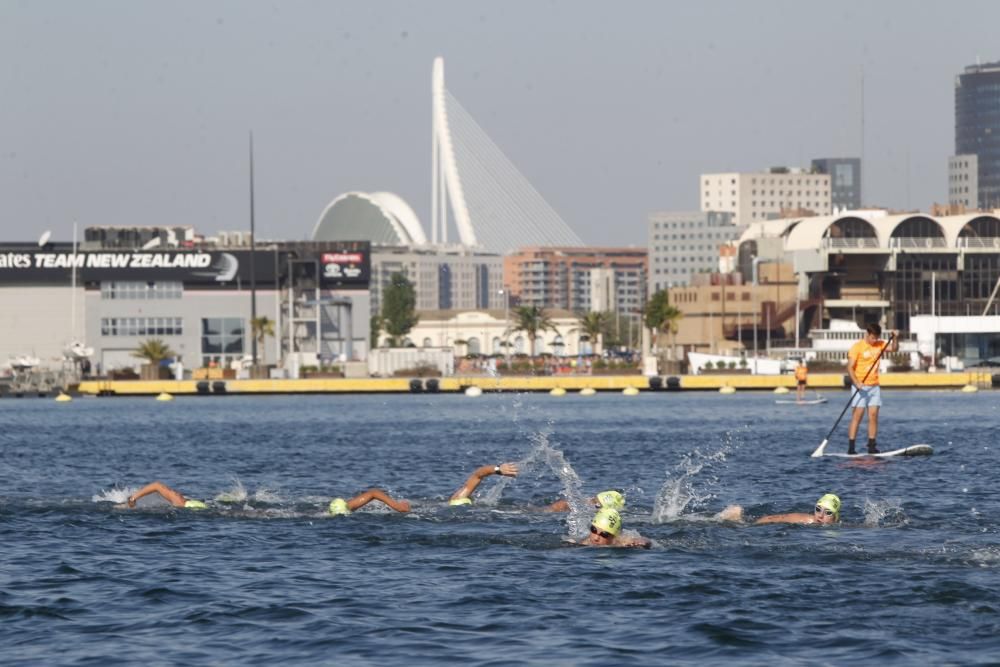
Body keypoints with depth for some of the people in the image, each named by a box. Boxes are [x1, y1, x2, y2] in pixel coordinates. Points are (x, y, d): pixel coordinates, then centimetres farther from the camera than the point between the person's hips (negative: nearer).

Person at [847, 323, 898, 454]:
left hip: (874, 386, 5)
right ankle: (851, 447, -10)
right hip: (860, 387, -5)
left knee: (873, 416, 0)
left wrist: (895, 338, -10)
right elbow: (850, 367, -12)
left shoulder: (879, 345, 9)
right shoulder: (857, 347, -8)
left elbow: (894, 349, 8)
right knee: (857, 416, -9)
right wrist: (857, 383, -25)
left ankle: (872, 446, 2)